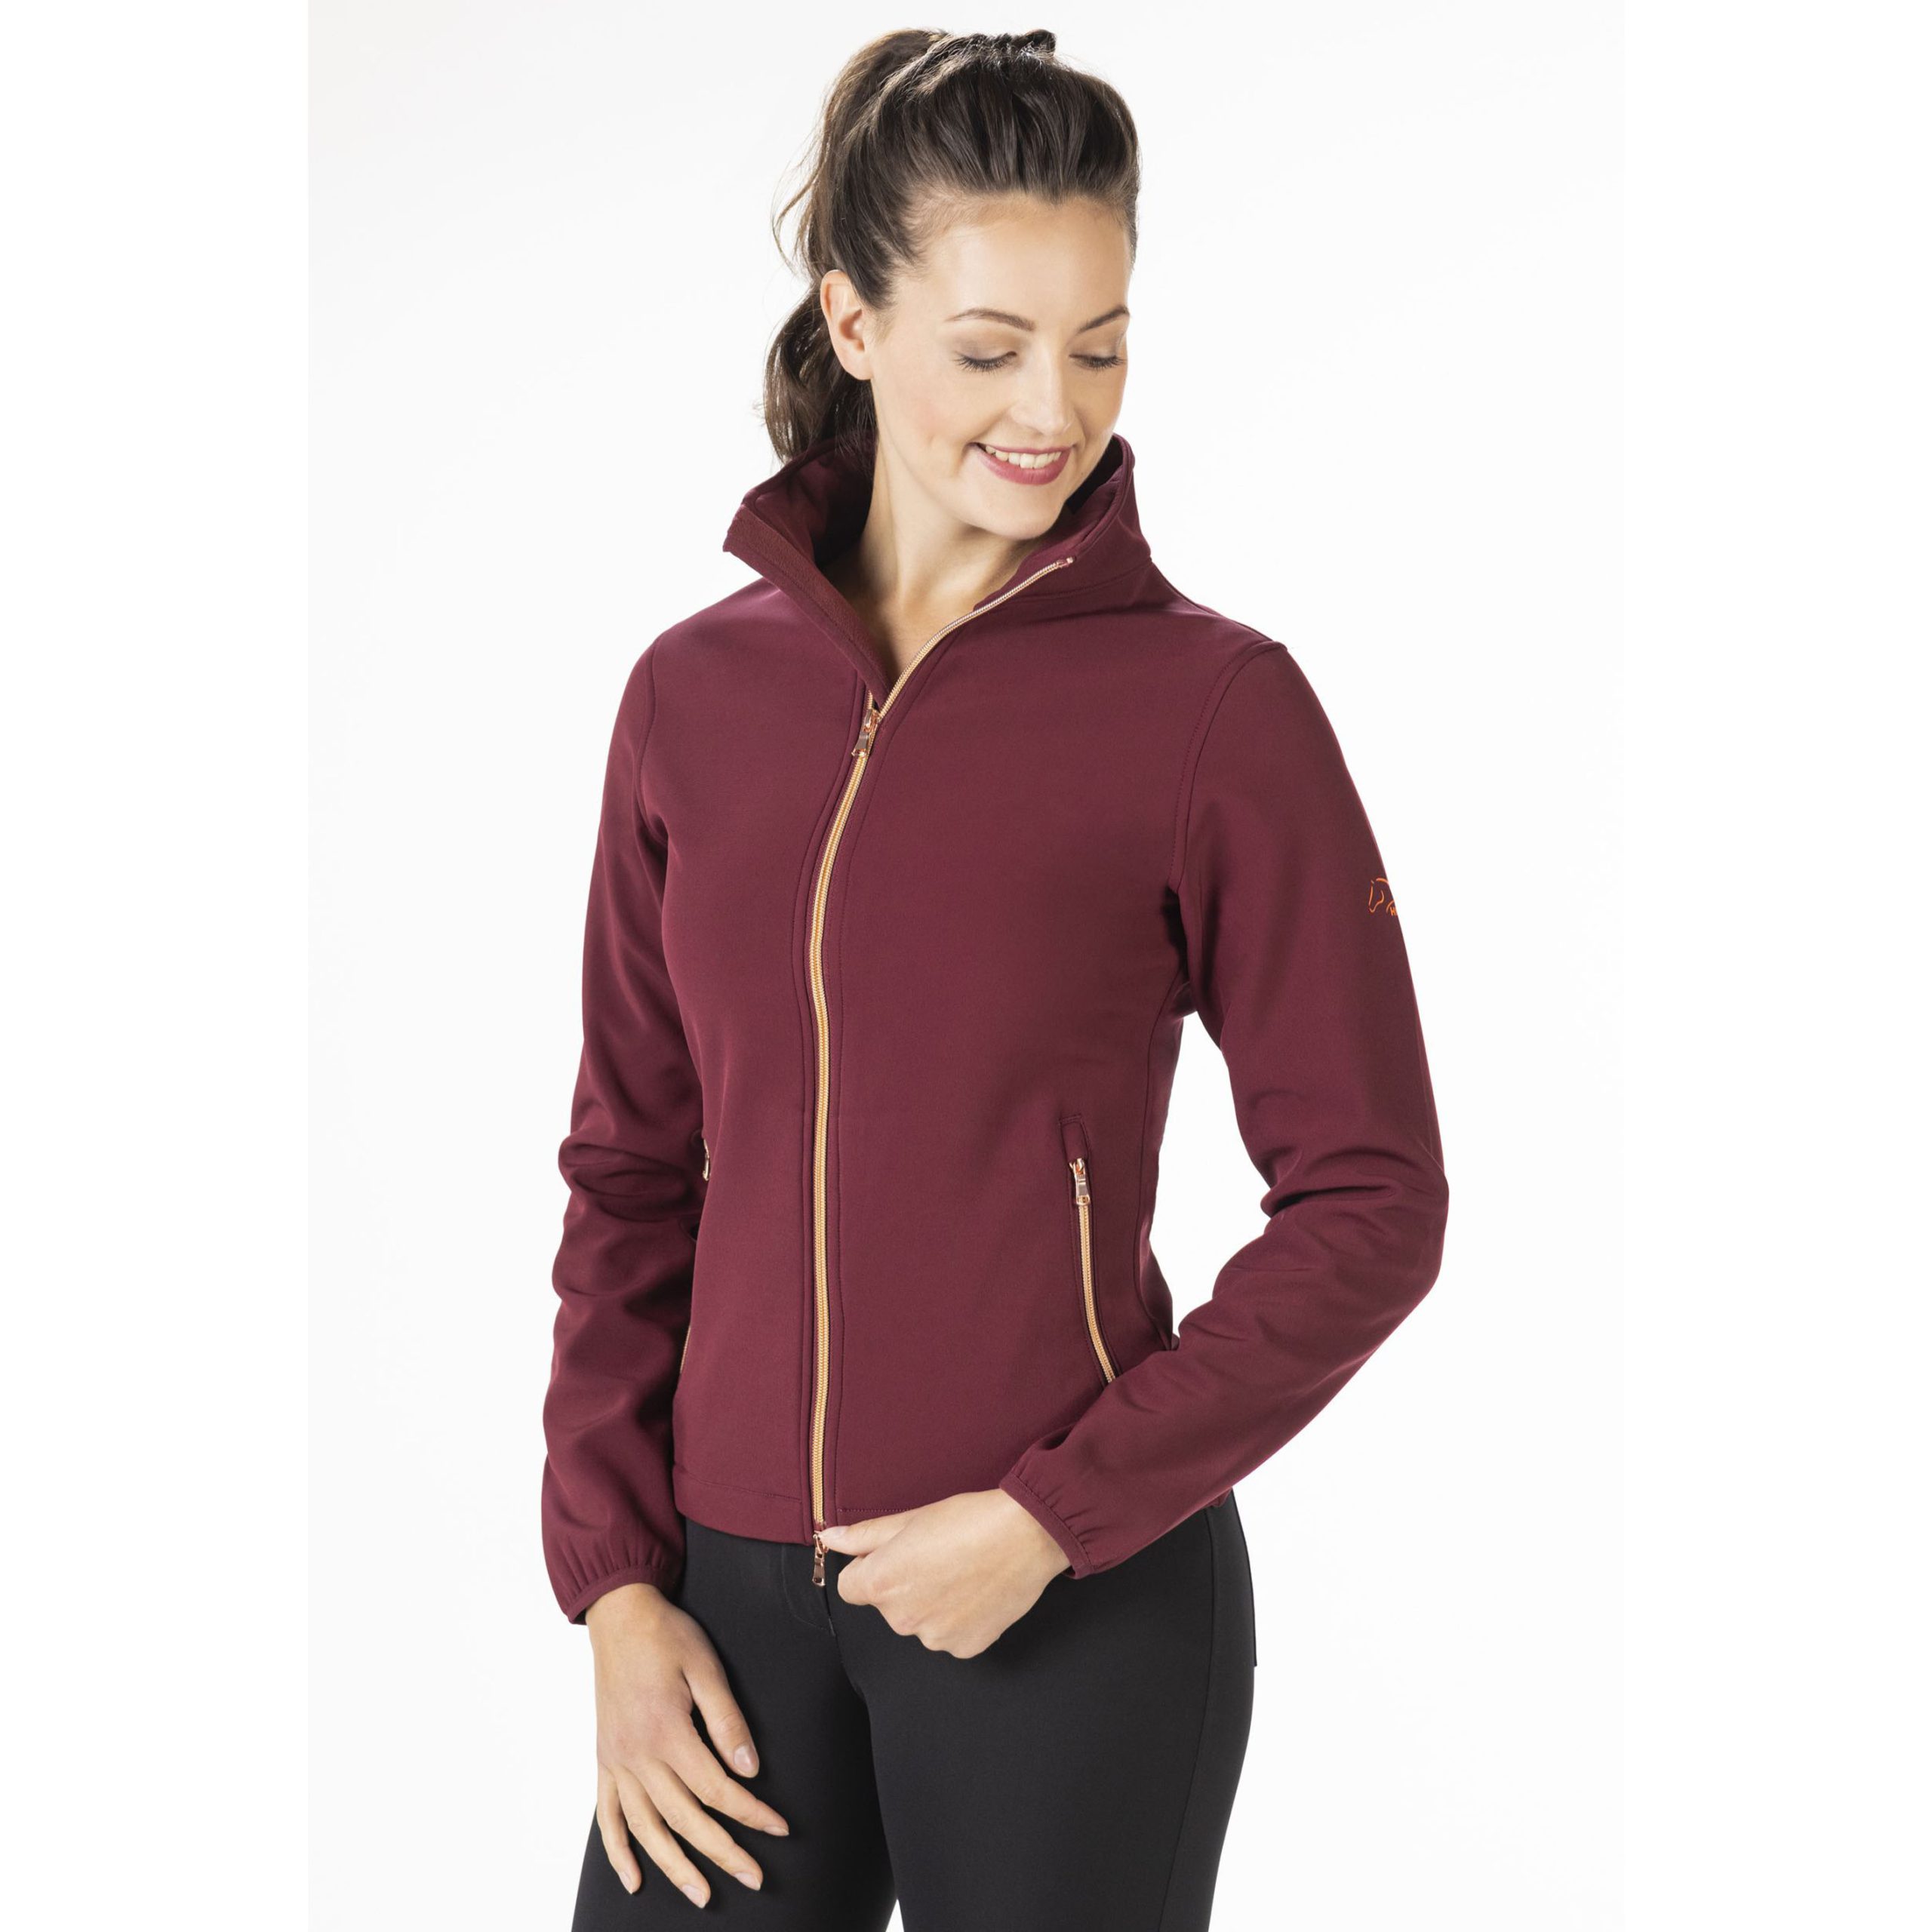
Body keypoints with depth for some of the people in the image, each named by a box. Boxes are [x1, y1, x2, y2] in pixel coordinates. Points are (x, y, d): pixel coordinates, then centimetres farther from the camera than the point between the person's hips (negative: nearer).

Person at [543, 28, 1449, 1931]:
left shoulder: (1217, 702, -8)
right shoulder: (697, 693, 3)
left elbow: (1371, 1201, -7)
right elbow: (632, 1167, 8)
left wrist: (1052, 1519, -12)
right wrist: (616, 1584, 1)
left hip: (1072, 1605, -3)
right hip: (729, 1580, 3)